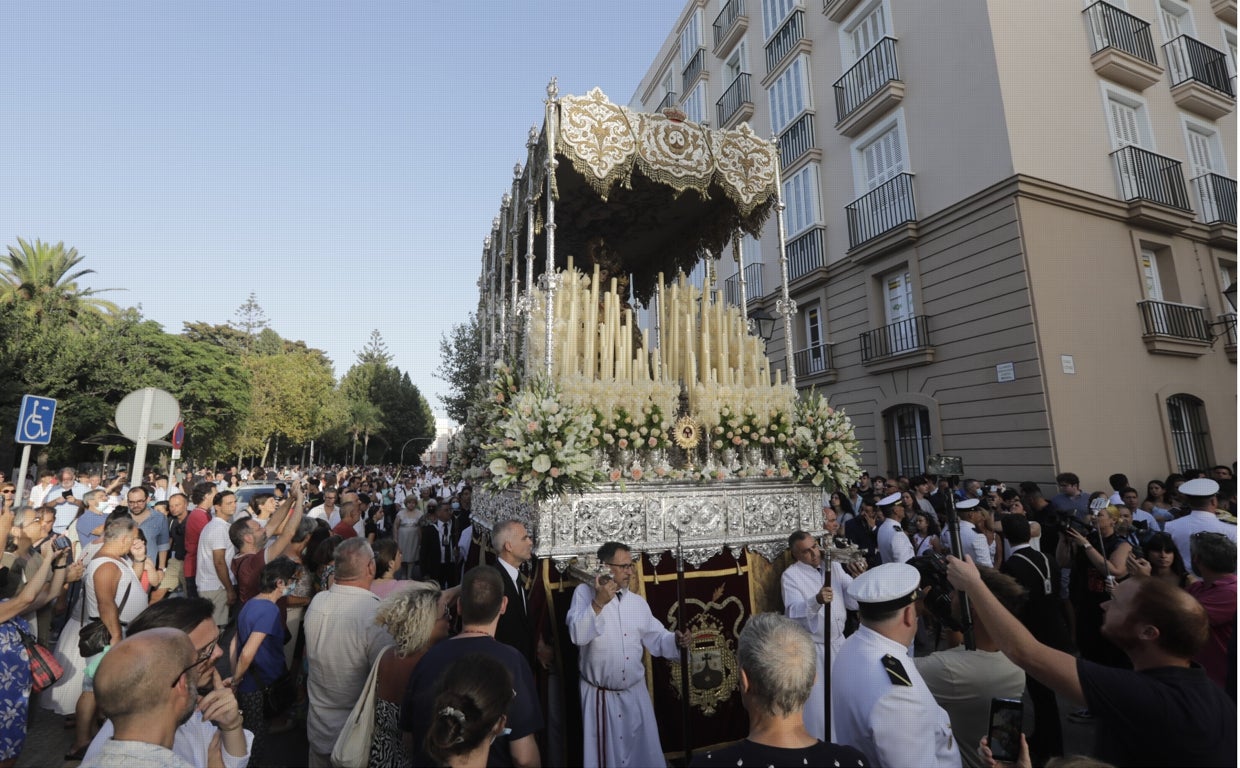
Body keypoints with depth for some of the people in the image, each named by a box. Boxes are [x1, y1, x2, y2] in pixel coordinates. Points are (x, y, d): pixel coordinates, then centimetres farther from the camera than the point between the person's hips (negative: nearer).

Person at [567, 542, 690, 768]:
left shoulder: (638, 601, 4)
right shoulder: (584, 593, -10)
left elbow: (656, 637, 6)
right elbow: (577, 636, -20)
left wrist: (676, 641, -13)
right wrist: (598, 604, -28)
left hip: (635, 693, 4)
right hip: (599, 696, -4)